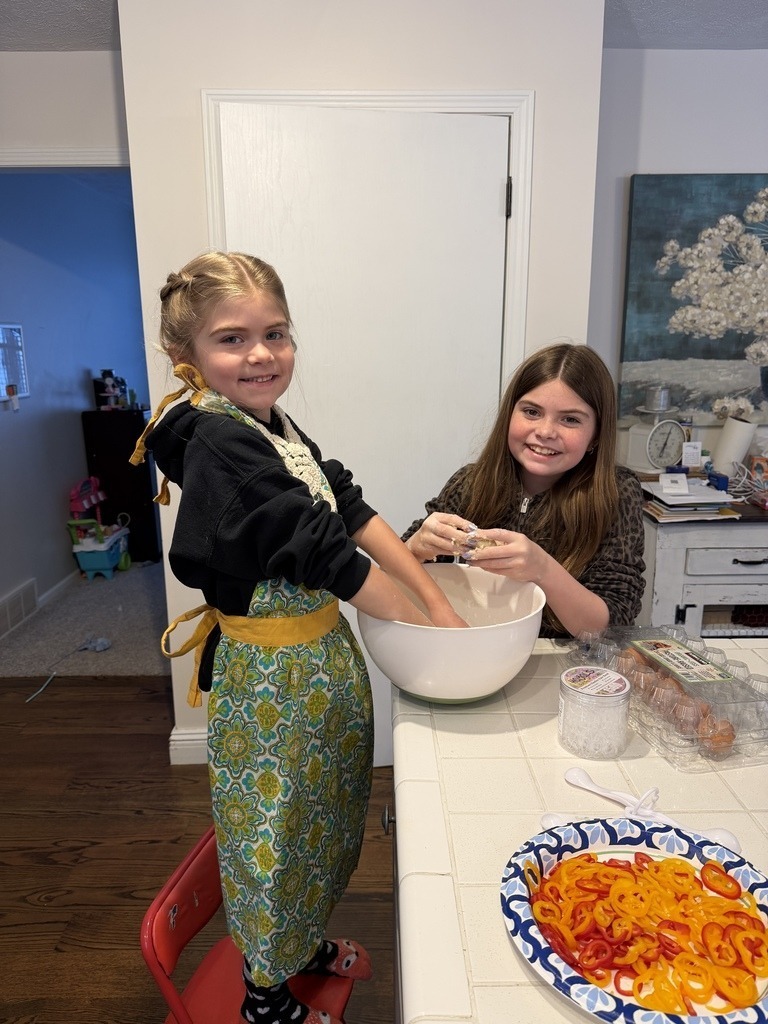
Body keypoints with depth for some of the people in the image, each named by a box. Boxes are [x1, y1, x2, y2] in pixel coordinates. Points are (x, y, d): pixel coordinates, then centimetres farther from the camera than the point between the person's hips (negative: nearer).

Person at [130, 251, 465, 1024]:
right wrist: (422, 627, -16)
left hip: (325, 649, 8)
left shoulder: (279, 431, 4)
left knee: (322, 809, 25)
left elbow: (355, 514, -1)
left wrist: (440, 602, -7)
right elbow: (322, 550, -25)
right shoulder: (217, 444, -23)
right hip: (270, 670, -8)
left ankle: (304, 941, 53)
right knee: (272, 824, 13)